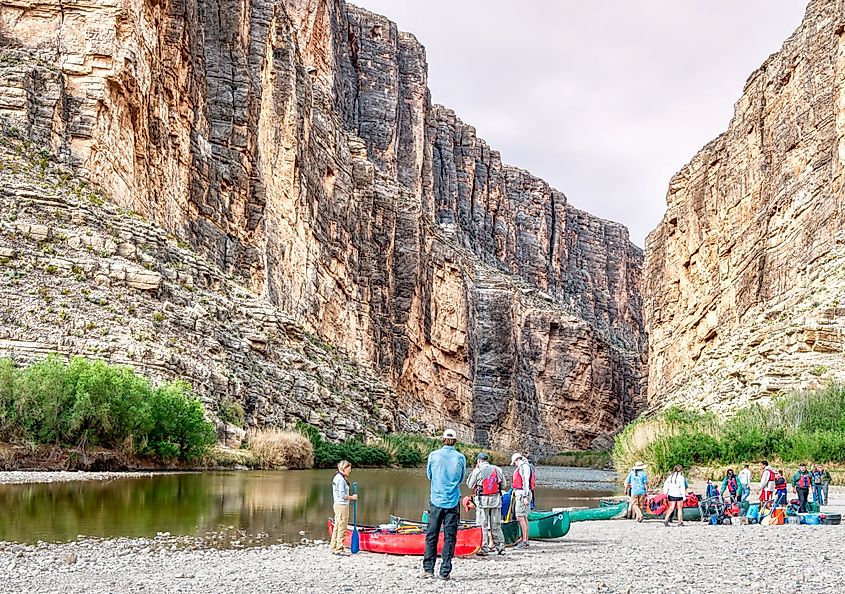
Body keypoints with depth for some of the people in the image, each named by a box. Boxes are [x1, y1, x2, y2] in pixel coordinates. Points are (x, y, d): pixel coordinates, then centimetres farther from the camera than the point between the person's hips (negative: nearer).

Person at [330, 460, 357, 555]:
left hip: (337, 505, 10)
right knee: (342, 528, -4)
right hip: (342, 505, -10)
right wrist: (352, 497, -7)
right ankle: (339, 549, 0)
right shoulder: (341, 479, -17)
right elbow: (342, 495, -19)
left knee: (337, 527, 14)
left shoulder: (337, 477, 14)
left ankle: (334, 548, 20)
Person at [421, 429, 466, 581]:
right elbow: (462, 479, 9)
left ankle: (428, 569, 7)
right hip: (453, 501, 0)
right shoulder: (460, 458, -4)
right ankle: (445, 571, 3)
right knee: (450, 537, 4)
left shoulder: (434, 455, -4)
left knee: (431, 536, 9)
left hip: (436, 501, 0)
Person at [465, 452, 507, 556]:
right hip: (496, 499, 3)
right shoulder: (497, 469, 2)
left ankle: (484, 548, 2)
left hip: (482, 501, -3)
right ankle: (500, 547, 13)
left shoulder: (477, 471, -7)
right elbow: (504, 485, 7)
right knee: (496, 525, 11)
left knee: (483, 525, 4)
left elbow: (470, 485, 5)